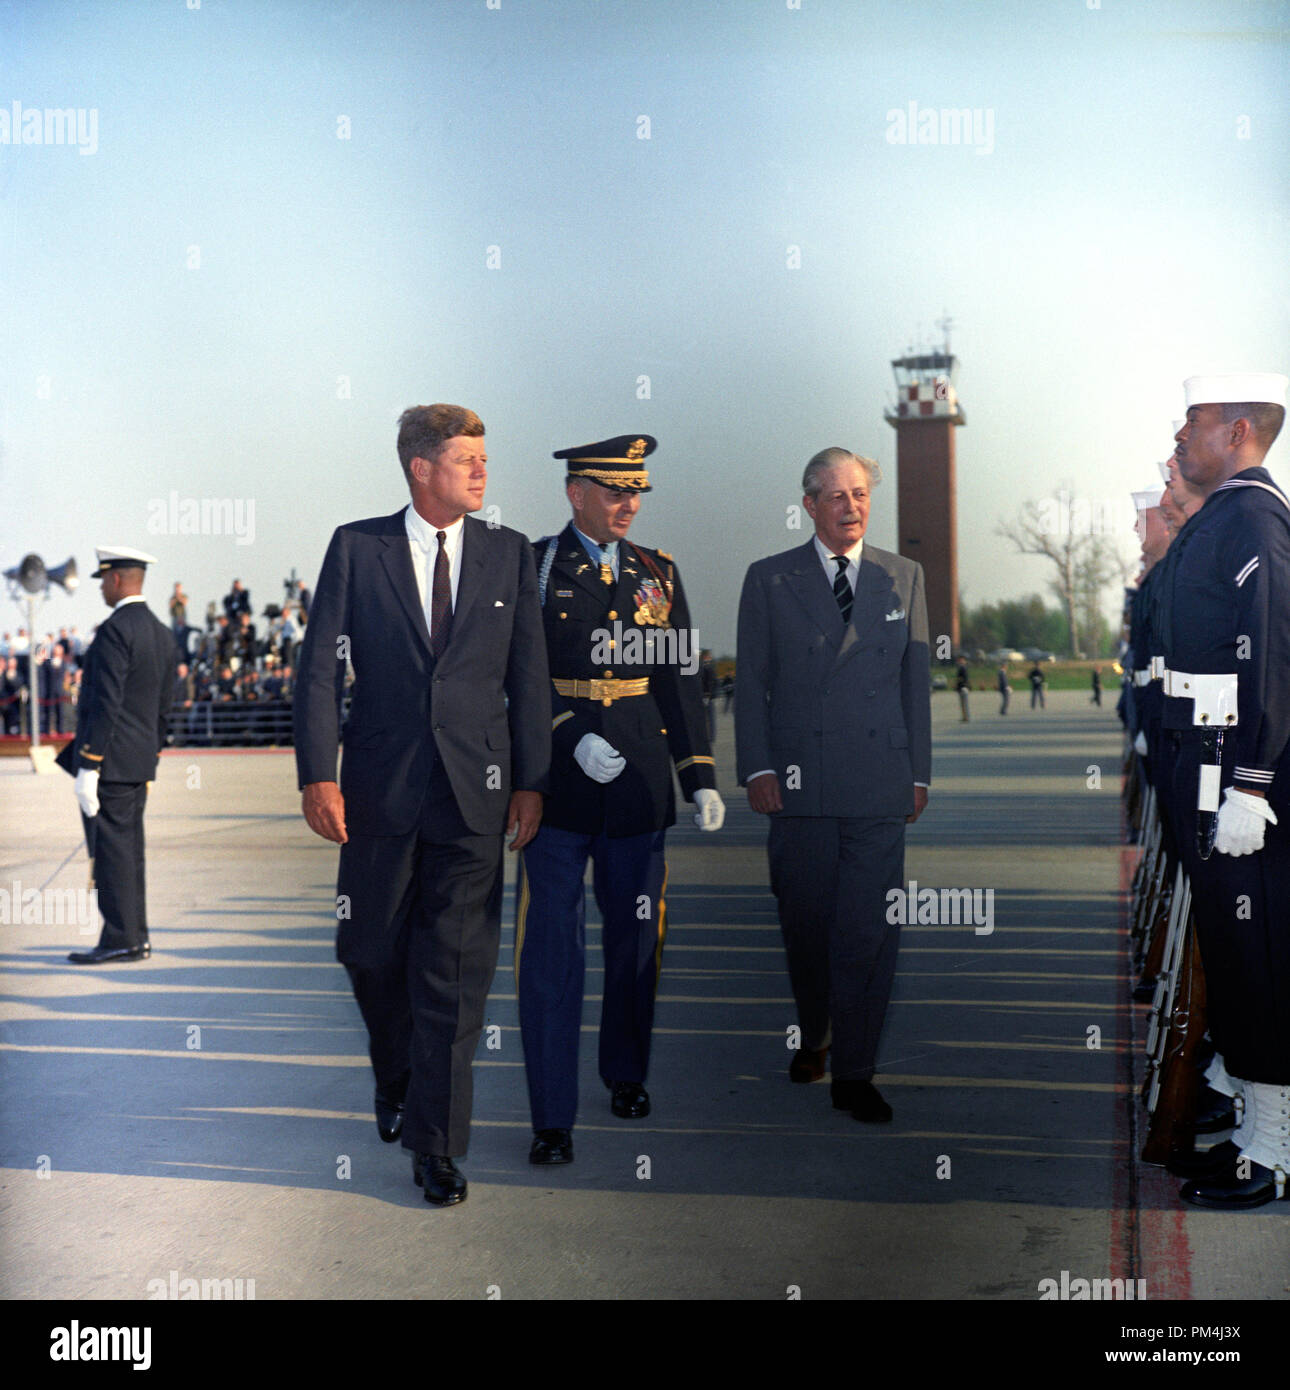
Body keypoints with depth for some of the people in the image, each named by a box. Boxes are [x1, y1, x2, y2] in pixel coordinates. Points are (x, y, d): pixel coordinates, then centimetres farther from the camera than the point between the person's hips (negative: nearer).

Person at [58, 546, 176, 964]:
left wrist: (88, 769, -19)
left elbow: (106, 703, -20)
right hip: (139, 763, 9)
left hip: (111, 759, -9)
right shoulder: (162, 633, 14)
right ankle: (135, 937, 16)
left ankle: (121, 939, -4)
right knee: (128, 850, 12)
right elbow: (164, 706, 17)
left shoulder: (114, 629, -14)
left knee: (111, 849, -6)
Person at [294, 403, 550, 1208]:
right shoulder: (357, 548, 1)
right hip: (381, 787, 0)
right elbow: (320, 667, -1)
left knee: (456, 968, -1)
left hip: (474, 792, 0)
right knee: (372, 954, 11)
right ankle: (397, 1082, 39)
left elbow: (529, 676, 6)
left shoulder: (509, 554, 5)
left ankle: (435, 1142, 8)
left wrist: (531, 780, 0)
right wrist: (317, 773, -10)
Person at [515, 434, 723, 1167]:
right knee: (552, 946, -4)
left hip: (638, 782, 3)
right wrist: (575, 740, -19)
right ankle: (553, 1117, 2)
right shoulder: (531, 567, -1)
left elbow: (680, 680, 7)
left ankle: (627, 1072, 35)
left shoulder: (658, 573, 8)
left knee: (636, 937, 13)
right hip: (552, 778, -3)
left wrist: (702, 778, 2)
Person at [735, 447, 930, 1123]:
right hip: (798, 781, 0)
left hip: (880, 782, 1)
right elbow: (751, 682, 5)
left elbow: (916, 679, 11)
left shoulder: (903, 577, 10)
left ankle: (854, 1073, 5)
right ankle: (810, 1037, 33)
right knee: (805, 923, 10)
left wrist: (919, 773, 7)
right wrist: (757, 767, -4)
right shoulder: (769, 580, 6)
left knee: (870, 930, -3)